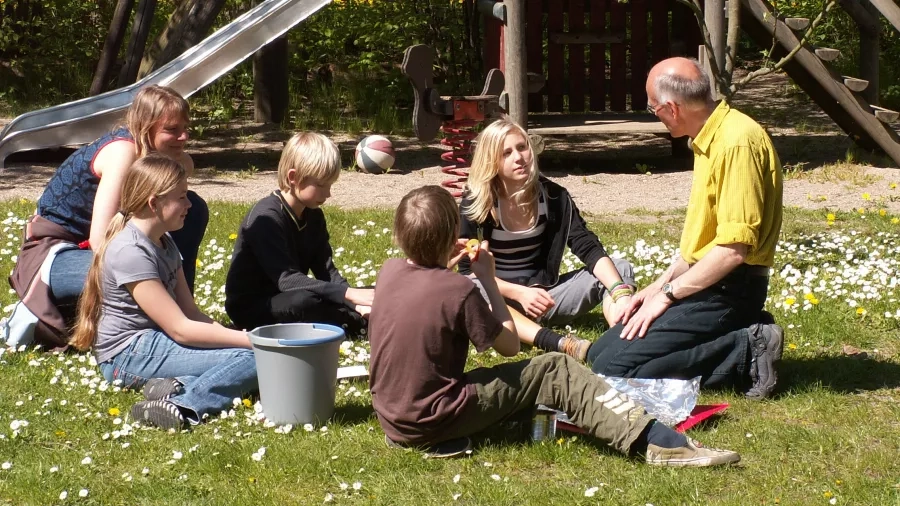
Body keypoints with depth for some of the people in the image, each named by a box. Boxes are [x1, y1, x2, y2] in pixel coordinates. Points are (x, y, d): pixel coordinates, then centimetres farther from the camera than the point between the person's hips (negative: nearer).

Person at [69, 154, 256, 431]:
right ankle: (183, 406, -40)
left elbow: (191, 312, 8)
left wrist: (244, 336, -6)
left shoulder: (164, 242, 13)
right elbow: (180, 329, -19)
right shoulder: (130, 252, -17)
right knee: (251, 359, -22)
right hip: (129, 355, -10)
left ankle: (183, 386, -23)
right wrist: (248, 339, -19)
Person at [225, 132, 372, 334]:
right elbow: (287, 279, -30)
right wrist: (348, 294, -37)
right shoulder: (267, 217, -21)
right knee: (305, 301, -38)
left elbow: (326, 271, -1)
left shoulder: (313, 216, 5)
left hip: (288, 299, 8)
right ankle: (360, 322, -21)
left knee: (371, 296, 0)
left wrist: (354, 303, -20)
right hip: (250, 309, -8)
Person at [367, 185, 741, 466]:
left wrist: (443, 265, 14)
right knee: (556, 372, -2)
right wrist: (487, 279, 1)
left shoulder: (388, 271, 1)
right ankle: (655, 441, -10)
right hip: (436, 422, -7)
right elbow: (510, 346, -3)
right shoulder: (459, 290, -18)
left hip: (392, 417, 7)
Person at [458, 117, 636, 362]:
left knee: (620, 269, -14)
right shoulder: (475, 202, -10)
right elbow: (468, 269, -13)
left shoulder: (553, 196, -3)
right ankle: (560, 344, -56)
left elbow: (589, 248, -12)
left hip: (545, 296, 4)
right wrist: (519, 293, -28)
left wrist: (621, 292, -30)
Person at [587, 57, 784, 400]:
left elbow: (734, 248, -24)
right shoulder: (709, 139, 13)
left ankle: (747, 352, -11)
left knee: (612, 369, -17)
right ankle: (741, 337, 5)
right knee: (598, 354, 9)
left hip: (728, 290, -10)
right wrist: (661, 285, 13)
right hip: (708, 282, 10)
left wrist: (668, 294, -16)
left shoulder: (737, 142, -19)